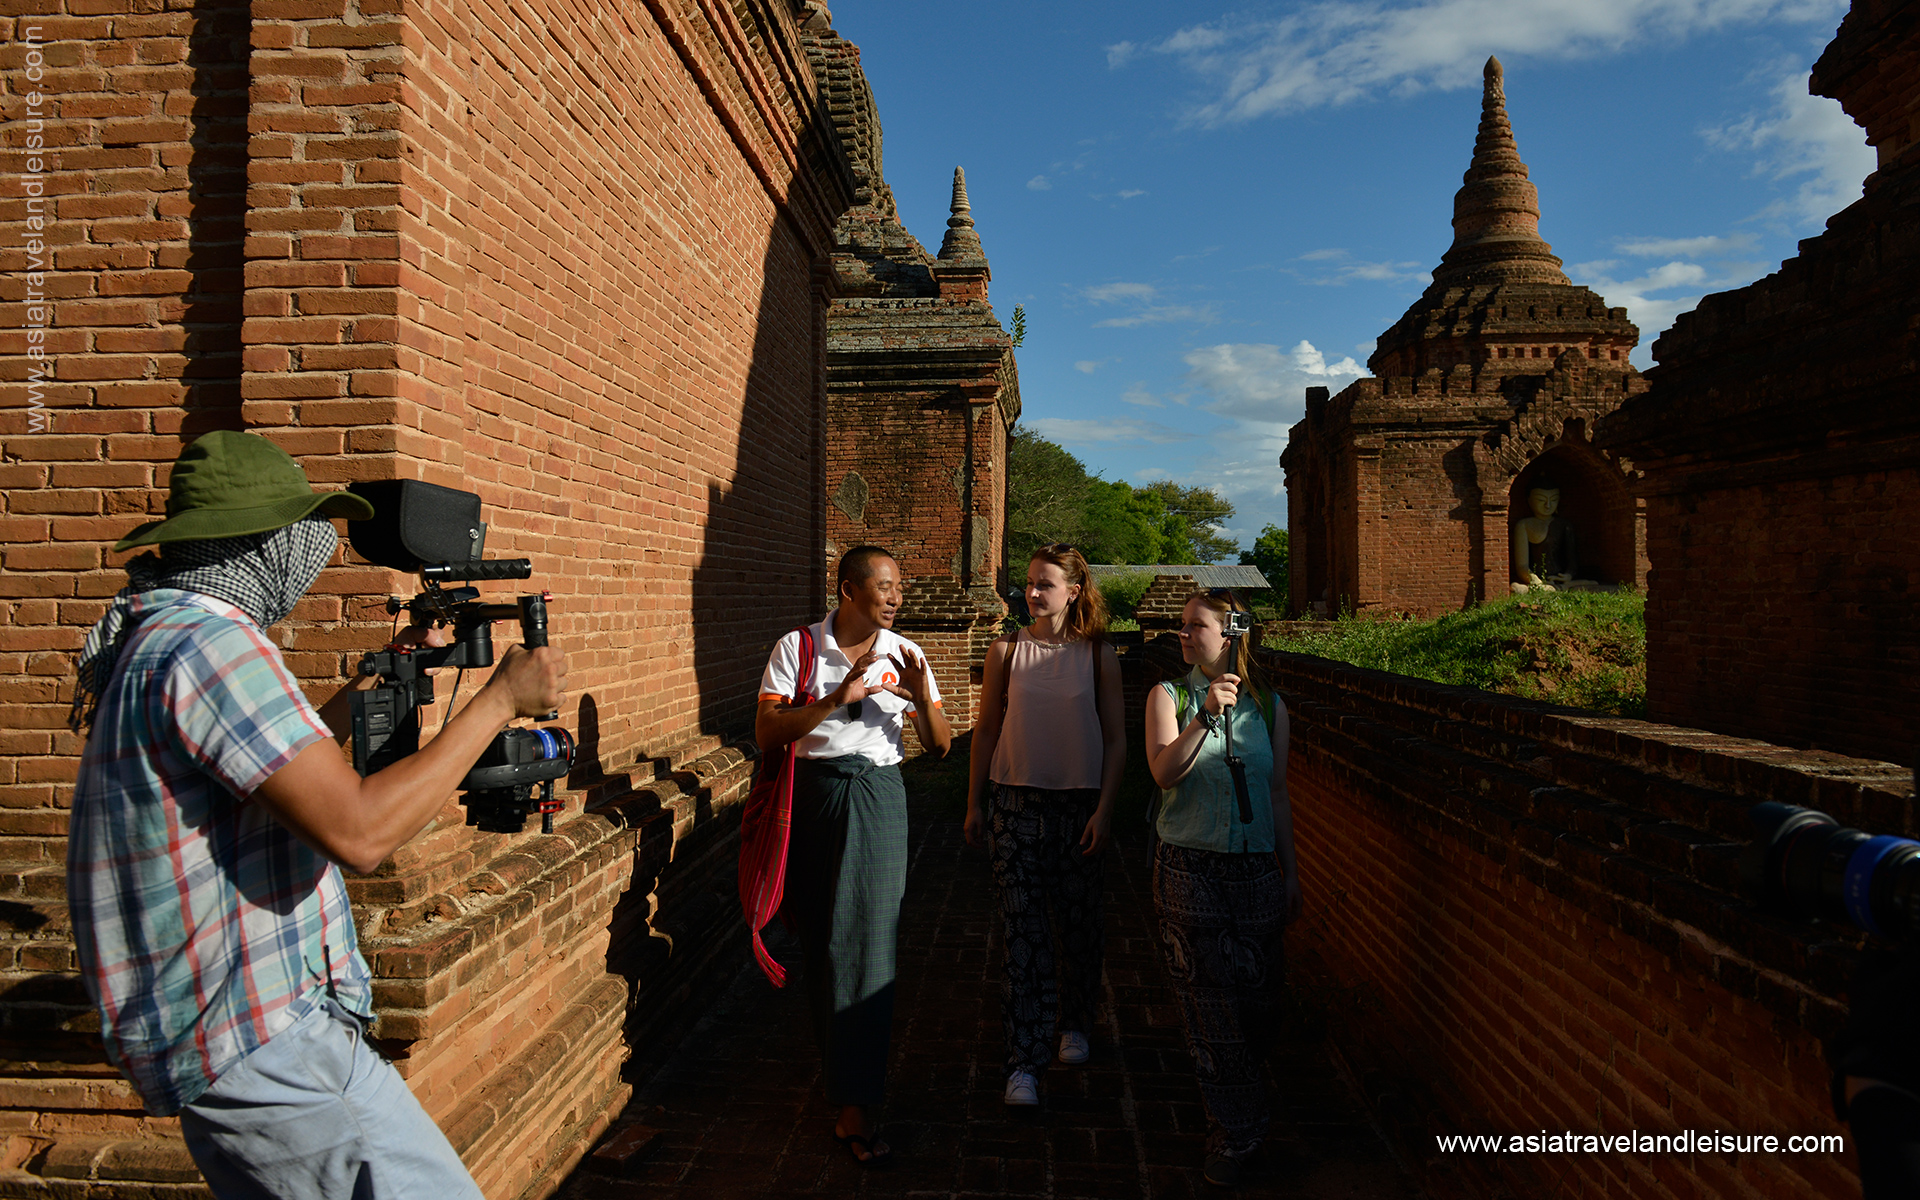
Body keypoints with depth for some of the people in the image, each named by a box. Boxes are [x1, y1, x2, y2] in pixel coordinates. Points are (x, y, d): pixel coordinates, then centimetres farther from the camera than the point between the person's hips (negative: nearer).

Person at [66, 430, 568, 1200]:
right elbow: (358, 831, -28)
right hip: (261, 1048, -11)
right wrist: (500, 698, -19)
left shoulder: (153, 636, 13)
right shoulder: (212, 643, -20)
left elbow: (289, 753, 27)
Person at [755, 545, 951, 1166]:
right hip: (813, 795, 0)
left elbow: (940, 746, 3)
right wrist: (836, 699, -21)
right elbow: (766, 733, -11)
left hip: (878, 798, 0)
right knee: (817, 940, 11)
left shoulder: (905, 655, 2)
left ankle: (855, 1106, 1)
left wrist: (922, 696, -17)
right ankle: (834, 1060, 37)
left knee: (864, 942, -5)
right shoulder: (797, 648, -3)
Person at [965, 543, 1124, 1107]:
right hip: (1018, 802, 0)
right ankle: (1025, 1060, 3)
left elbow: (1116, 740, 1)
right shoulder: (1006, 650, 1)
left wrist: (1104, 810, -6)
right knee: (1022, 929, -3)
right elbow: (986, 731, 7)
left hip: (1081, 804, 0)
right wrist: (974, 803, 6)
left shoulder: (1099, 655, -1)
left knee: (1080, 922, 11)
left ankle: (1075, 1023, 36)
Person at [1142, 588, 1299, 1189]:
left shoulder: (1268, 706, 5)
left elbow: (1277, 794, 11)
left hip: (1255, 868, 2)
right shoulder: (1168, 696, -1)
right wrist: (1205, 716, -27)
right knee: (1209, 1002, 1)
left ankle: (1228, 1106, 39)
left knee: (1256, 995, 8)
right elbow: (1165, 772, -15)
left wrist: (1290, 871, 12)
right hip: (1189, 868, -2)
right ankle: (1235, 1132, 17)